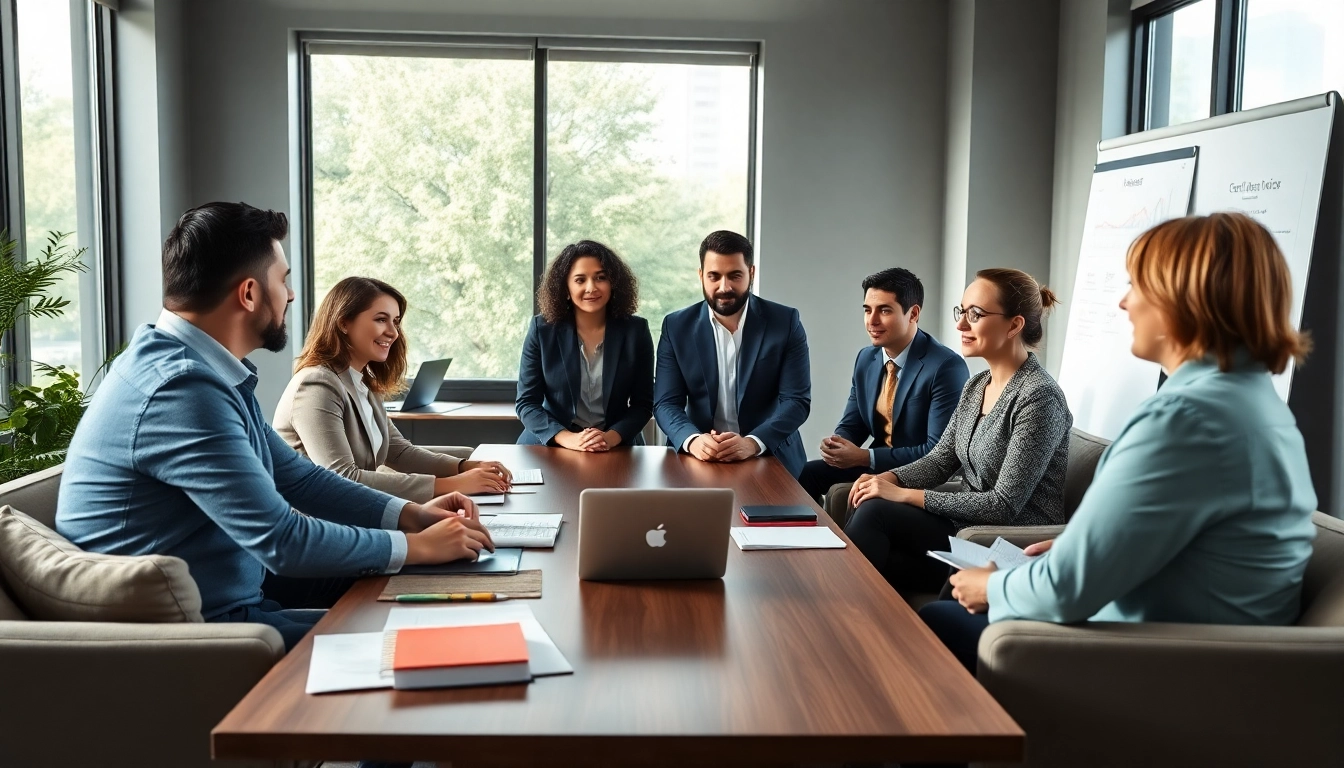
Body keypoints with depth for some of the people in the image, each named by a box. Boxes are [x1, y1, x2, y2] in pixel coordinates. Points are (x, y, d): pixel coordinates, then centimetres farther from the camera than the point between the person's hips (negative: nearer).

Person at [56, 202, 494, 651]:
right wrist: (418, 547, -12)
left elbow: (295, 477, 15)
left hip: (225, 603, 9)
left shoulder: (211, 373, 7)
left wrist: (410, 514, 4)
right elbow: (283, 541, -23)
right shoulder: (181, 387, -23)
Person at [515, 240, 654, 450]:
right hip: (550, 448, 0)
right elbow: (526, 402, 0)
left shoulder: (635, 330, 2)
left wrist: (611, 437, -15)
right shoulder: (542, 329, 1)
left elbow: (643, 403, 3)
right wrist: (566, 438, -17)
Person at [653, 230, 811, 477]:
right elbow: (666, 403, -2)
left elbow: (796, 401, -7)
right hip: (700, 459, 2)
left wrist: (752, 443, -23)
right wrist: (693, 440, -23)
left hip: (770, 459, -1)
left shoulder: (785, 322, -1)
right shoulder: (677, 326, 2)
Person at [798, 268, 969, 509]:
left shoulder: (946, 367, -18)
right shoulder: (866, 359, 5)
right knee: (804, 476, -9)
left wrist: (864, 457, -23)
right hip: (874, 465, 7)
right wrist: (836, 444, -14)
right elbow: (851, 424, 11)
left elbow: (939, 452, -22)